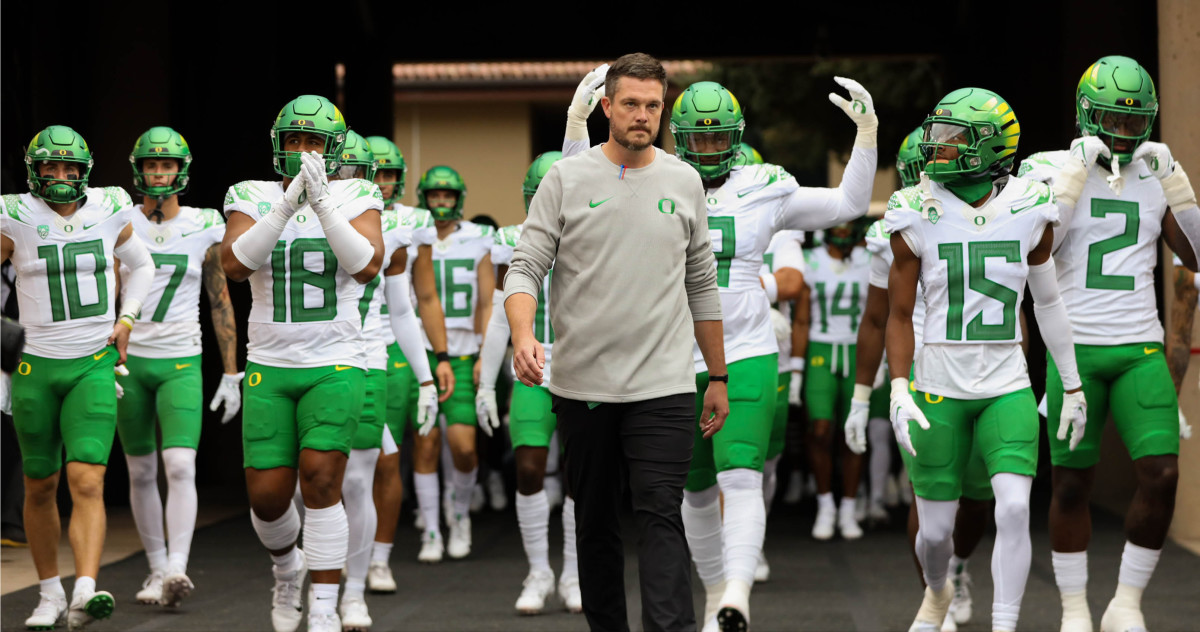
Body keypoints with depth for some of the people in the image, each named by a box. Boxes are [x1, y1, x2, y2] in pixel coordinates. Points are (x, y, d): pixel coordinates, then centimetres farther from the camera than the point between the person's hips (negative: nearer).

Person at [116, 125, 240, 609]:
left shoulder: (204, 228, 1)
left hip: (181, 362, -1)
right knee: (141, 472, 8)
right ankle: (157, 568, 20)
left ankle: (177, 572, -22)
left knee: (180, 466, -17)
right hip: (129, 360, 2)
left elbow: (221, 305, 6)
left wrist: (231, 374, 5)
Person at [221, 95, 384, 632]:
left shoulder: (355, 199, 0)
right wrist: (286, 207, -22)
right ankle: (287, 566, 35)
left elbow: (367, 266, -16)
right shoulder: (254, 199, 3)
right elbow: (234, 265, -14)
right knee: (267, 496, 2)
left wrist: (322, 204, -23)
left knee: (321, 481, -15)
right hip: (270, 367, 2)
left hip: (335, 366, -2)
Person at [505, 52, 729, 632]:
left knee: (661, 519, -10)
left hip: (663, 387, 0)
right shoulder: (567, 178, 1)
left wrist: (718, 376, 15)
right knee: (594, 522, 11)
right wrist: (523, 337, -24)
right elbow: (526, 267, -4)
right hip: (581, 383, 0)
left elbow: (701, 286, 15)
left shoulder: (684, 182, 8)